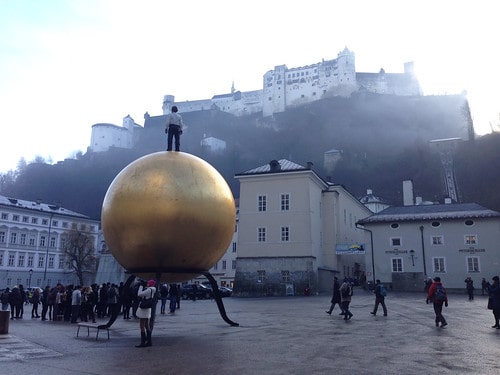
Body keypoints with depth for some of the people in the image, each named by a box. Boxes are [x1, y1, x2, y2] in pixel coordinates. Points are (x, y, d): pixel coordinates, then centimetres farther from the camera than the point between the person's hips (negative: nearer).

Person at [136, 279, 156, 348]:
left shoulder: (149, 290, -18)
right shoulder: (151, 290, 10)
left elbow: (139, 294, -19)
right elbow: (140, 295, 19)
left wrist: (141, 286, -6)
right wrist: (142, 286, 9)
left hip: (143, 309, -10)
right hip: (147, 309, 10)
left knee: (142, 326, -6)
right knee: (147, 326, 13)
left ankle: (143, 342, -4)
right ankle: (149, 341, 17)